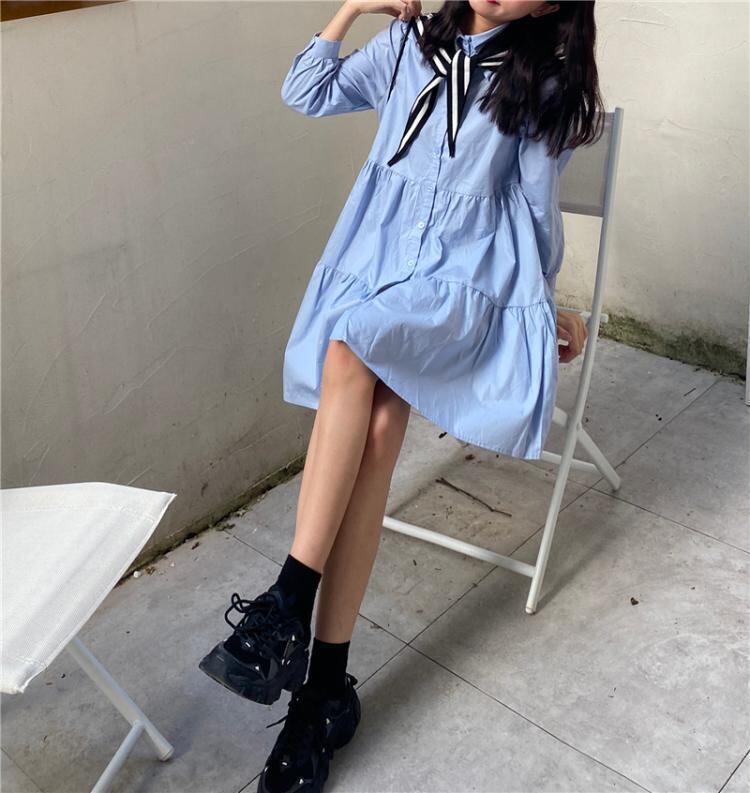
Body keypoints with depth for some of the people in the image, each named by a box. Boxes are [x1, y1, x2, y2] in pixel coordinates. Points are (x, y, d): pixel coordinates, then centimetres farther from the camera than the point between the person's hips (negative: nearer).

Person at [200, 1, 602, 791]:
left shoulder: (544, 79, 5)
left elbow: (536, 206, 10)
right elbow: (306, 94, 15)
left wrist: (544, 305, 16)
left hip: (468, 277, -2)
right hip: (377, 259, 3)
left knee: (350, 354, -34)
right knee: (377, 426, -23)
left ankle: (289, 603, -28)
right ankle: (326, 682, -21)